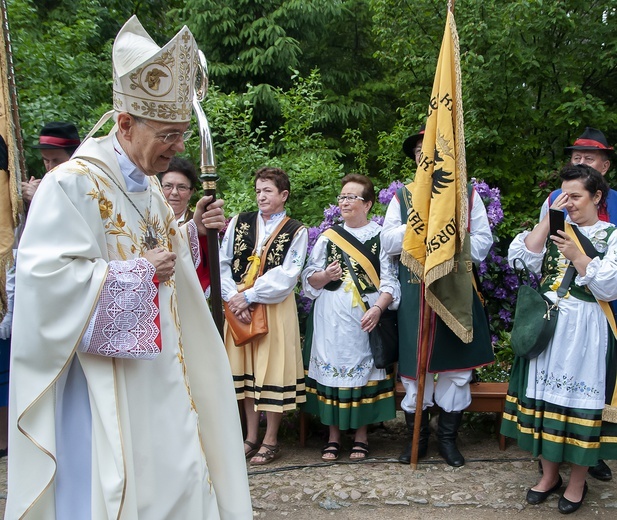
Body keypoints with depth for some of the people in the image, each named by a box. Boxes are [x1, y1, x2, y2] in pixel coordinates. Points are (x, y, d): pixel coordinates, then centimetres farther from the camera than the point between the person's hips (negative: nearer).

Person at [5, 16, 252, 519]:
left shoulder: (149, 185, 10)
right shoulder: (73, 183, -16)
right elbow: (46, 274, -23)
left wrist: (194, 231, 1)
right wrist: (139, 271, -20)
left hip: (161, 371, 8)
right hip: (103, 379, -8)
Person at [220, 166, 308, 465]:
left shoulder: (296, 232, -1)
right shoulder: (239, 223, 8)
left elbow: (285, 276, -11)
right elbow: (223, 263, 3)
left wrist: (249, 296, -16)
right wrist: (233, 298, -10)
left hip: (275, 308, -3)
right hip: (240, 306, 4)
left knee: (272, 369, 0)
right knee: (246, 369, 10)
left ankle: (271, 440, 14)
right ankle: (251, 436, 23)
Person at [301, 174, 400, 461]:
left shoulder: (381, 236, 1)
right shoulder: (328, 236, 10)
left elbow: (390, 280, -3)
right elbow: (308, 277, 9)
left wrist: (378, 308, -18)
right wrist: (324, 276, -12)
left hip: (367, 319, -2)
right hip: (331, 319, 2)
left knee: (363, 370, 3)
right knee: (331, 369, 4)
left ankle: (361, 434, 19)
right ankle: (333, 434, 18)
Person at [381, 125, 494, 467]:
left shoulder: (468, 194, 7)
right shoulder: (402, 196, 10)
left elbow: (483, 241, 1)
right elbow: (388, 242, 1)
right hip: (415, 294, 1)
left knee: (457, 367, 5)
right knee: (415, 366, 4)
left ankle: (448, 438, 20)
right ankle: (417, 437, 20)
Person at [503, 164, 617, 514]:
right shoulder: (556, 230, 11)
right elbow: (522, 257, -4)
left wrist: (576, 256, -19)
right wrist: (549, 218, -6)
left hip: (584, 329, -4)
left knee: (580, 397, 2)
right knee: (545, 395, 9)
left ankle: (578, 481, 20)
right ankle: (549, 473, 25)